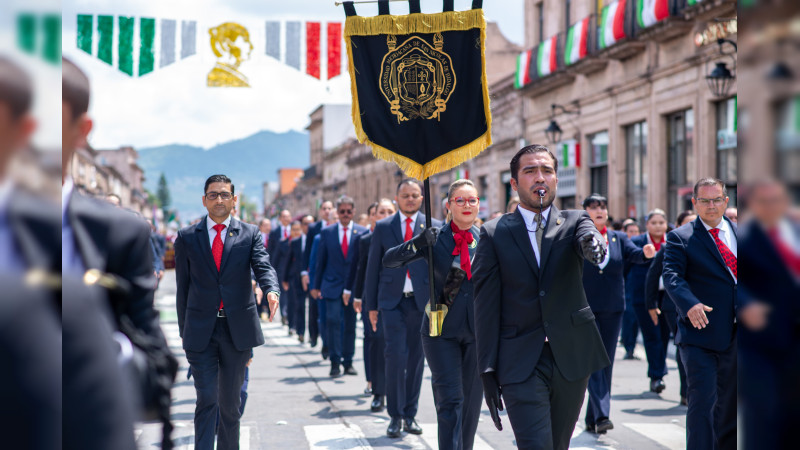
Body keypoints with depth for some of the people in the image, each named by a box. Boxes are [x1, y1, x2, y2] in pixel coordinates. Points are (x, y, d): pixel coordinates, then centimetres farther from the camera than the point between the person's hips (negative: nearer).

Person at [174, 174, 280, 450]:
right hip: (201, 331, -1)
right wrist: (184, 331, 5)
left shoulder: (250, 234, 5)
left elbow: (263, 267, -11)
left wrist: (272, 290, -33)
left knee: (231, 401, 11)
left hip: (238, 330, 1)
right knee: (206, 399, -7)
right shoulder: (187, 237, 5)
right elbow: (183, 286, 7)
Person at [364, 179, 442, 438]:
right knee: (396, 356, -9)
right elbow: (373, 268, 7)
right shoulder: (383, 227, 6)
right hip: (392, 301, -1)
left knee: (416, 359, 7)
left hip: (422, 301, 1)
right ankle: (395, 416, 2)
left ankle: (410, 414, 19)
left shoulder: (434, 227, 4)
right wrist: (371, 305, 4)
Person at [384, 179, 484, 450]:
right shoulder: (436, 238, -1)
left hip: (478, 331, 2)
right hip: (442, 330, -2)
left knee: (471, 402, 9)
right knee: (450, 401, -9)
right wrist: (417, 244, -23)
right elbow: (389, 261, -7)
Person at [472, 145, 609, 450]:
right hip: (521, 363, -2)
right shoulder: (495, 233, 3)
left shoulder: (574, 223, 8)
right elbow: (486, 307, 0)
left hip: (571, 356, 2)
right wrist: (488, 371, -6)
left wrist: (594, 244, -44)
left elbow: (588, 238, -18)